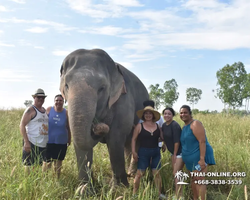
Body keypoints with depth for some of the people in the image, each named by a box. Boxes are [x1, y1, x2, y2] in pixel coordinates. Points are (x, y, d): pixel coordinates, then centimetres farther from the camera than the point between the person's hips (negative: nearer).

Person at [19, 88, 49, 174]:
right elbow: (22, 125, -12)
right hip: (32, 143, -7)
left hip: (43, 144, 7)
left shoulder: (44, 110, 15)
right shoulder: (30, 110, -7)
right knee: (29, 166, -5)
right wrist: (26, 142, -19)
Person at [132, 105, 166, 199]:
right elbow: (134, 139, -2)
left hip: (156, 152, 3)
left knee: (157, 173, 6)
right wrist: (133, 152, -8)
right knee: (139, 173, -1)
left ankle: (159, 193, 16)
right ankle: (134, 193, 11)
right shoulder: (139, 126, -2)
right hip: (143, 152, -3)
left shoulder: (157, 126, 6)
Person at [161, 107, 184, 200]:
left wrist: (175, 154, -16)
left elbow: (177, 141, -22)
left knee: (176, 174, -8)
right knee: (175, 173, 13)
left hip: (180, 152, -9)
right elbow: (165, 138, 10)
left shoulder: (175, 125, -21)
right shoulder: (164, 125, 4)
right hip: (173, 152, 9)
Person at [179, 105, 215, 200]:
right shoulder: (184, 127, 14)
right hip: (191, 158, 9)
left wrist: (202, 159, -28)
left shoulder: (195, 124, -15)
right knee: (193, 180, 16)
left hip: (199, 157, -9)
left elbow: (202, 141, -22)